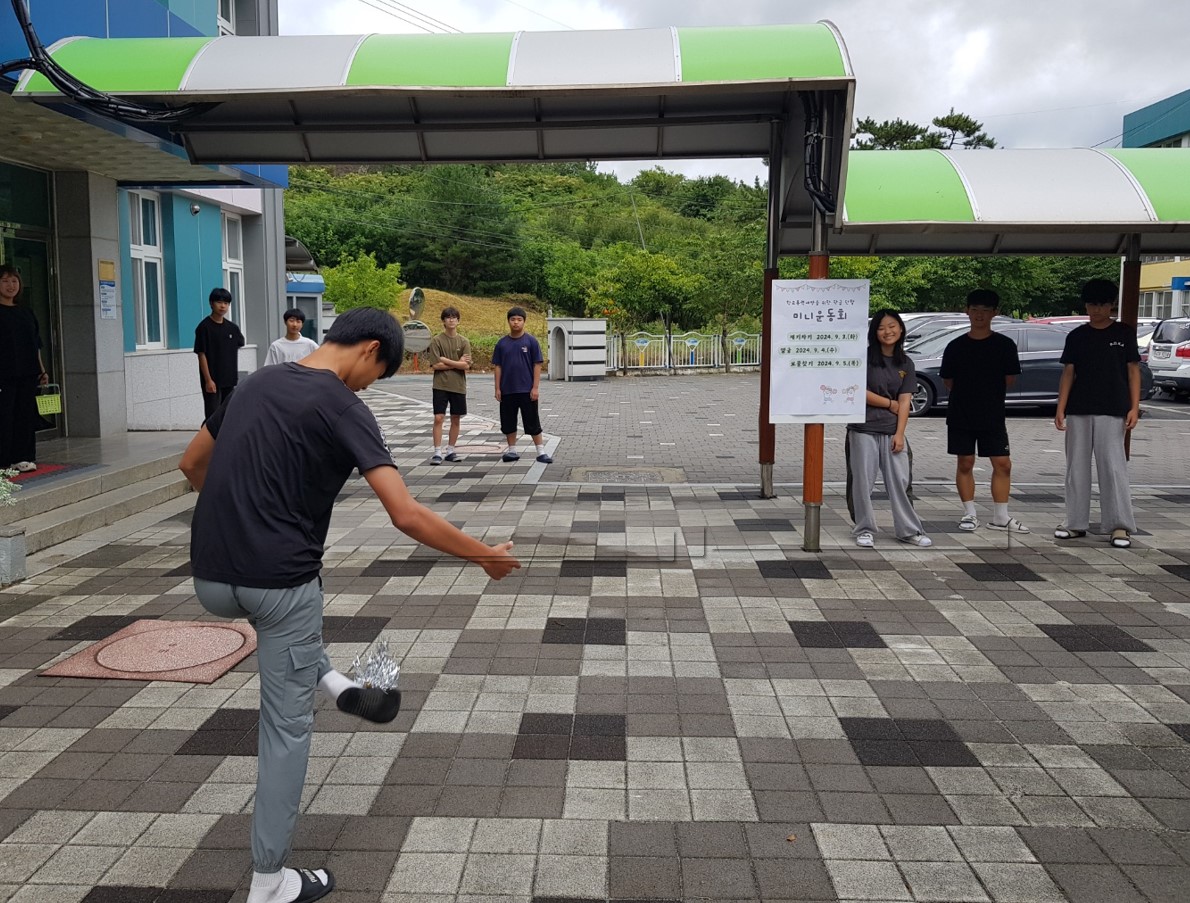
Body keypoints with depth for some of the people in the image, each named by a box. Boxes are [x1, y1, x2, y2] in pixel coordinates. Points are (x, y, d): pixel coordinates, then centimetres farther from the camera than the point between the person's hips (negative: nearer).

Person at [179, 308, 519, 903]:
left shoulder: (255, 383, 10)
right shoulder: (343, 409, -11)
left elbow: (193, 465, 22)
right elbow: (406, 515, -19)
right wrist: (483, 556, -7)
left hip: (210, 579, 6)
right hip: (277, 582, -6)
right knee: (287, 726, 10)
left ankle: (331, 682, 30)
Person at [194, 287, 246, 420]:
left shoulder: (232, 328, 7)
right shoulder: (204, 327, -9)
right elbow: (201, 355, -11)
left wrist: (235, 375, 12)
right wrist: (208, 380, -16)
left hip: (229, 380, 6)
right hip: (212, 380, -6)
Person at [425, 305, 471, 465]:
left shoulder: (464, 341, 3)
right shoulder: (436, 340, -2)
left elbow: (466, 366, -7)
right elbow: (435, 365, -11)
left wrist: (445, 360, -11)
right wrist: (457, 363, -8)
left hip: (458, 386, 3)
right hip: (440, 385, -2)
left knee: (456, 419, 8)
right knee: (438, 418, -7)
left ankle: (450, 451, 19)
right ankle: (437, 452, -3)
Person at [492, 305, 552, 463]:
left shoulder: (531, 341, -3)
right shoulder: (502, 343, 5)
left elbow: (537, 365, -4)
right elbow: (498, 366, 7)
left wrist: (535, 387, -10)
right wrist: (497, 388, 2)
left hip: (527, 390, -3)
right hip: (507, 391, 3)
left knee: (533, 422, 1)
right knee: (508, 422, 9)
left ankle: (541, 452, 6)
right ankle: (512, 451, 22)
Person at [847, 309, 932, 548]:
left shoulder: (906, 364, 8)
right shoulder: (864, 357, -3)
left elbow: (904, 401, 3)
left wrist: (899, 434, -6)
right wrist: (889, 403, -3)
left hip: (892, 431, 3)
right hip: (863, 430, -3)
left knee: (900, 481, 5)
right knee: (863, 482, 2)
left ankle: (909, 530, 14)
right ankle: (865, 529, 14)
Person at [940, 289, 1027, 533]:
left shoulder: (1005, 345, -2)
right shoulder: (956, 346, 1)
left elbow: (1009, 380, 0)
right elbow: (948, 382, 6)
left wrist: (979, 389, 4)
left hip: (993, 416, 0)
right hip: (960, 416, 0)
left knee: (1003, 464, -1)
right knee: (965, 463, 5)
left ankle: (1000, 517, 8)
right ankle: (970, 513, 15)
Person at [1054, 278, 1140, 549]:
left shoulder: (1124, 333, 5)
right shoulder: (1076, 336, 8)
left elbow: (1133, 371, 4)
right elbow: (1068, 373, 7)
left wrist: (1134, 407, -5)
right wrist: (1060, 408, -1)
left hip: (1112, 411, -2)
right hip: (1078, 410, 3)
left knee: (1113, 467, -6)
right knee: (1076, 467, 6)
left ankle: (1120, 526, -1)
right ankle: (1076, 523, 14)